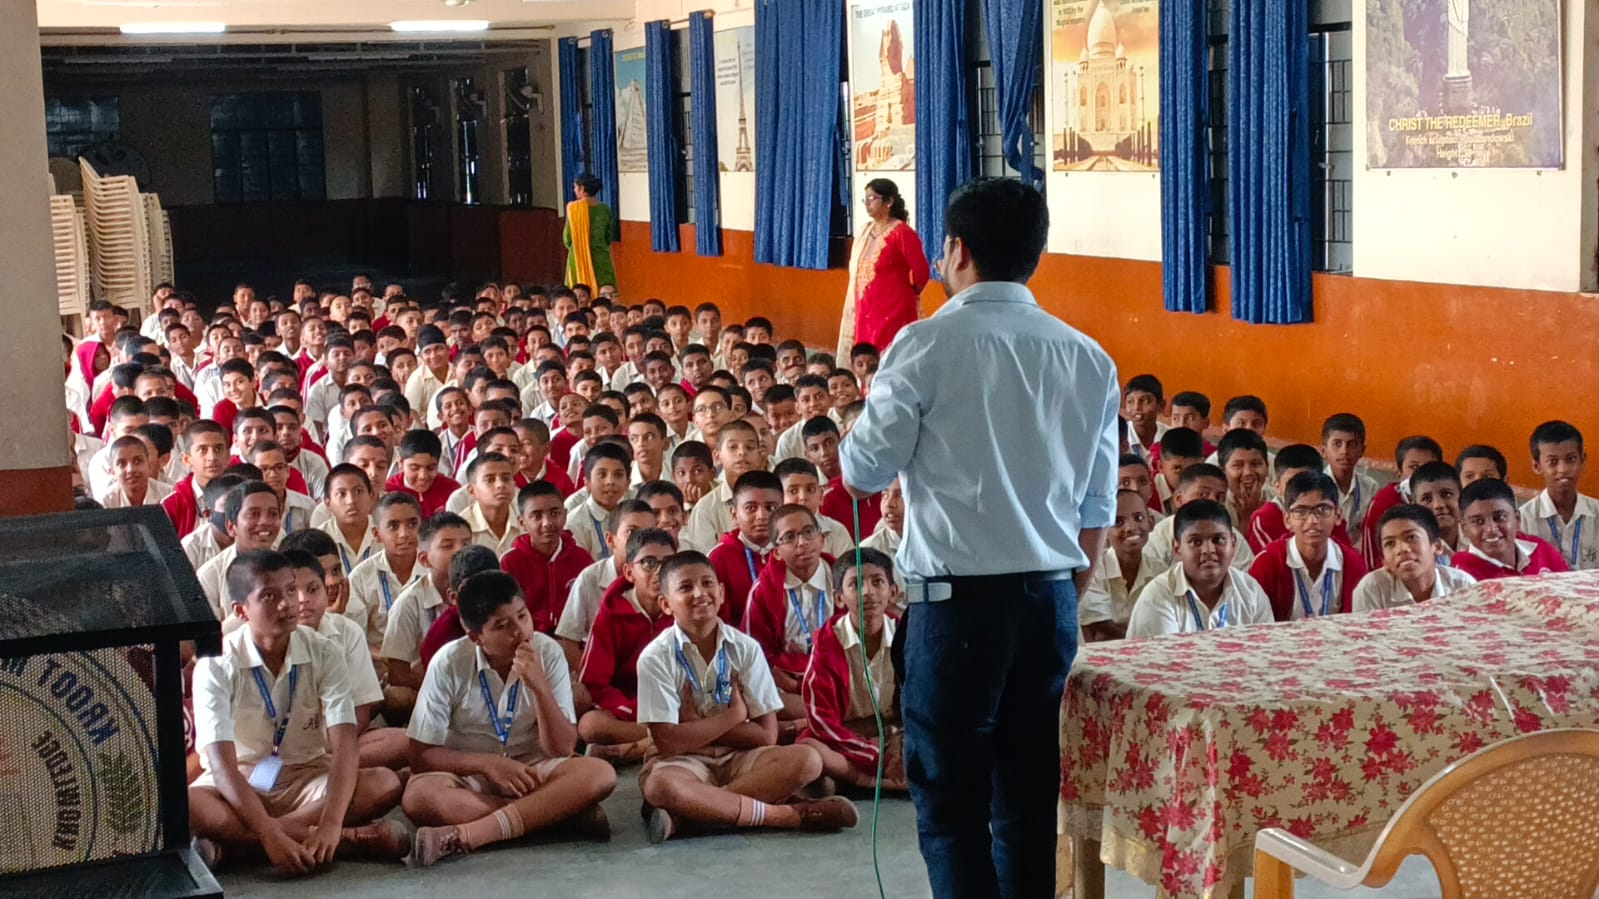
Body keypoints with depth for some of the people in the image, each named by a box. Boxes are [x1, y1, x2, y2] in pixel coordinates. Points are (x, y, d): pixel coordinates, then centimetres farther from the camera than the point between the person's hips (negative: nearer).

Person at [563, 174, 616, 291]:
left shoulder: (574, 207, -9)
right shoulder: (605, 209, 4)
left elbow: (567, 239, -4)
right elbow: (609, 237, 10)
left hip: (579, 259, -4)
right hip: (602, 259, 4)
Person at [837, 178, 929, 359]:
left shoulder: (901, 233, -12)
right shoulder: (865, 231, 12)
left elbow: (921, 271, -13)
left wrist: (909, 294, 2)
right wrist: (857, 308, 13)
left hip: (894, 310, -8)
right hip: (865, 310, 8)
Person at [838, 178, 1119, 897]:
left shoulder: (928, 345, -8)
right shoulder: (1087, 359, 6)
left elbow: (862, 473, -4)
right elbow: (1098, 506, 9)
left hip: (959, 596, -5)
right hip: (1052, 596, 5)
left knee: (950, 796, 3)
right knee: (1030, 793, 12)